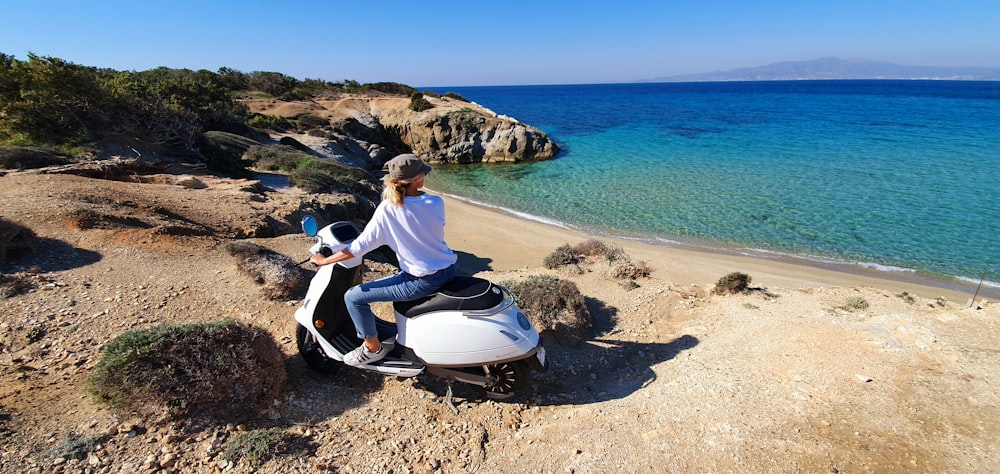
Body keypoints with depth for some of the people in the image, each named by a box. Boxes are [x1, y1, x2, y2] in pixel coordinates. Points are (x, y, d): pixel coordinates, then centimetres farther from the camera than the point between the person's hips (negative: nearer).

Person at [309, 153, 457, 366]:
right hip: (449, 270, 7)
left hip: (423, 281, -6)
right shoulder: (436, 203, -5)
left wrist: (324, 260, 3)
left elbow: (360, 247, -12)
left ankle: (373, 348, 20)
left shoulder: (386, 209, -16)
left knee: (353, 297, 4)